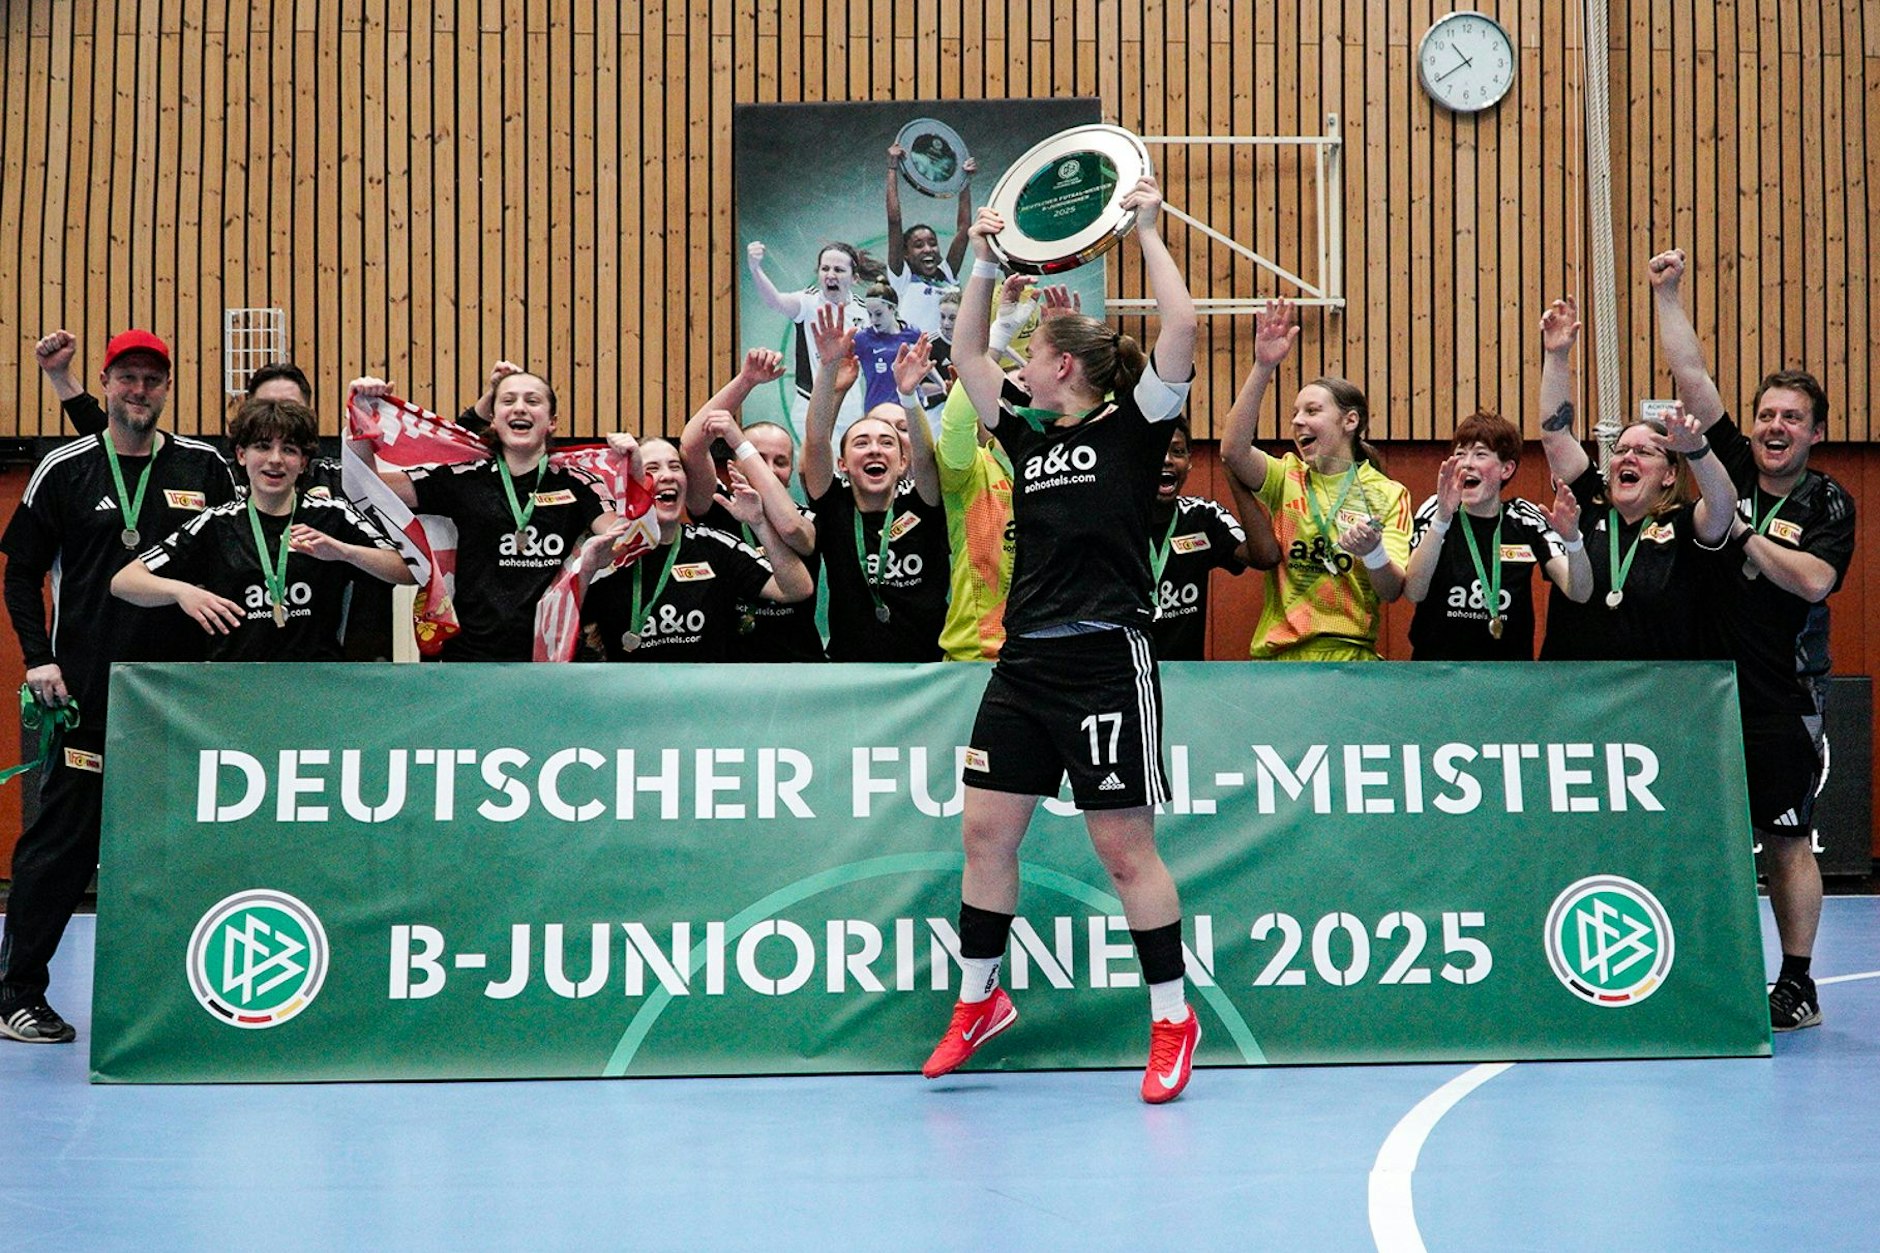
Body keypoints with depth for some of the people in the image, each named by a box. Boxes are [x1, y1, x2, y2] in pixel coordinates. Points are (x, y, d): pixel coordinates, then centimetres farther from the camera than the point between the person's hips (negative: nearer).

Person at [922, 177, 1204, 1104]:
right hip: (1025, 659, 7)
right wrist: (986, 262, 19)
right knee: (984, 830, 8)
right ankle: (979, 1002, 23)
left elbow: (1180, 329, -14)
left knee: (1123, 845, -2)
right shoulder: (1026, 431, 14)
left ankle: (1173, 1020, 10)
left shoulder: (1132, 427, -3)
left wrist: (1148, 232, -7)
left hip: (1105, 660, -7)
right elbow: (968, 354, 24)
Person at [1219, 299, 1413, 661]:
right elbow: (1233, 451, -12)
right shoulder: (1286, 478, 9)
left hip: (1350, 657, -1)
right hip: (1278, 655, 2)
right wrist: (1263, 369, -20)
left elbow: (1392, 591, -2)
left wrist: (1372, 552, -23)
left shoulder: (1388, 494, 4)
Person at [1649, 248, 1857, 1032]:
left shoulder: (1828, 504, -1)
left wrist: (1743, 534, -12)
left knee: (1786, 841, 1)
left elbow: (1812, 580, -17)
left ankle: (1798, 985, 9)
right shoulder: (1732, 468, 7)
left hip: (1780, 701, -3)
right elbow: (1691, 376, 3)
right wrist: (1666, 295, -2)